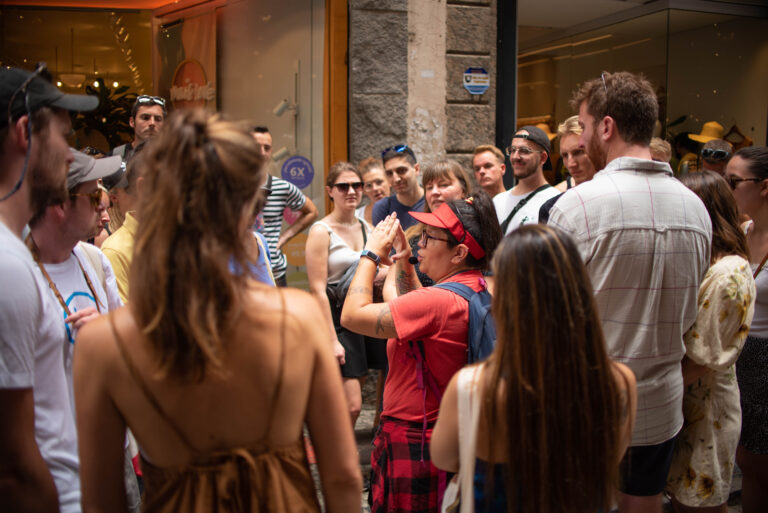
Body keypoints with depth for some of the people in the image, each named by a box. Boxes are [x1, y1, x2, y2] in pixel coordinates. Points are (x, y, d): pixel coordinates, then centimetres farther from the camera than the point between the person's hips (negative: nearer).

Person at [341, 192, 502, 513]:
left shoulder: (439, 301, -28)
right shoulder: (479, 291, 2)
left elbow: (352, 315, -23)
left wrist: (372, 253, -11)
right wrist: (404, 264, 11)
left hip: (413, 444, -9)